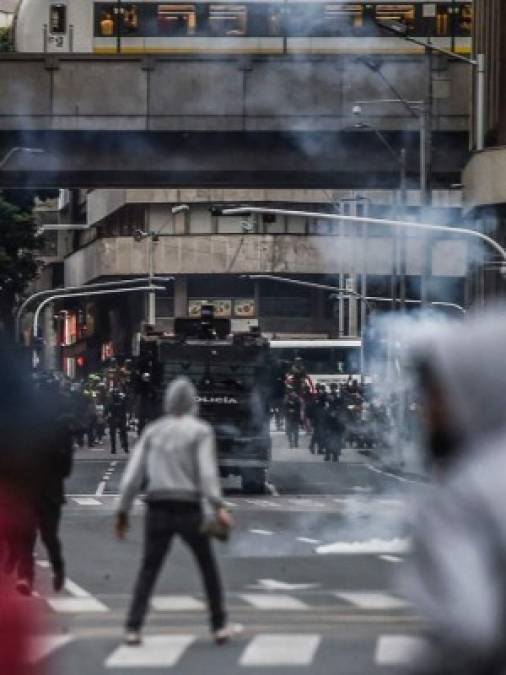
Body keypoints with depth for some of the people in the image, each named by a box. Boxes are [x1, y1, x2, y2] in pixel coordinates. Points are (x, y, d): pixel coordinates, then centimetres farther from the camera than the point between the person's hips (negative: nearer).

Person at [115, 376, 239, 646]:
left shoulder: (152, 431, 9)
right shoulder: (200, 431, -1)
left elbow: (133, 473, 4)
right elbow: (207, 470, -15)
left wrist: (123, 511, 7)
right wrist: (218, 507, -22)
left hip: (158, 509, 2)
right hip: (189, 509, -2)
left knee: (148, 571, 8)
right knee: (208, 567, 13)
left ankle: (133, 629, -4)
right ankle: (220, 627, 12)